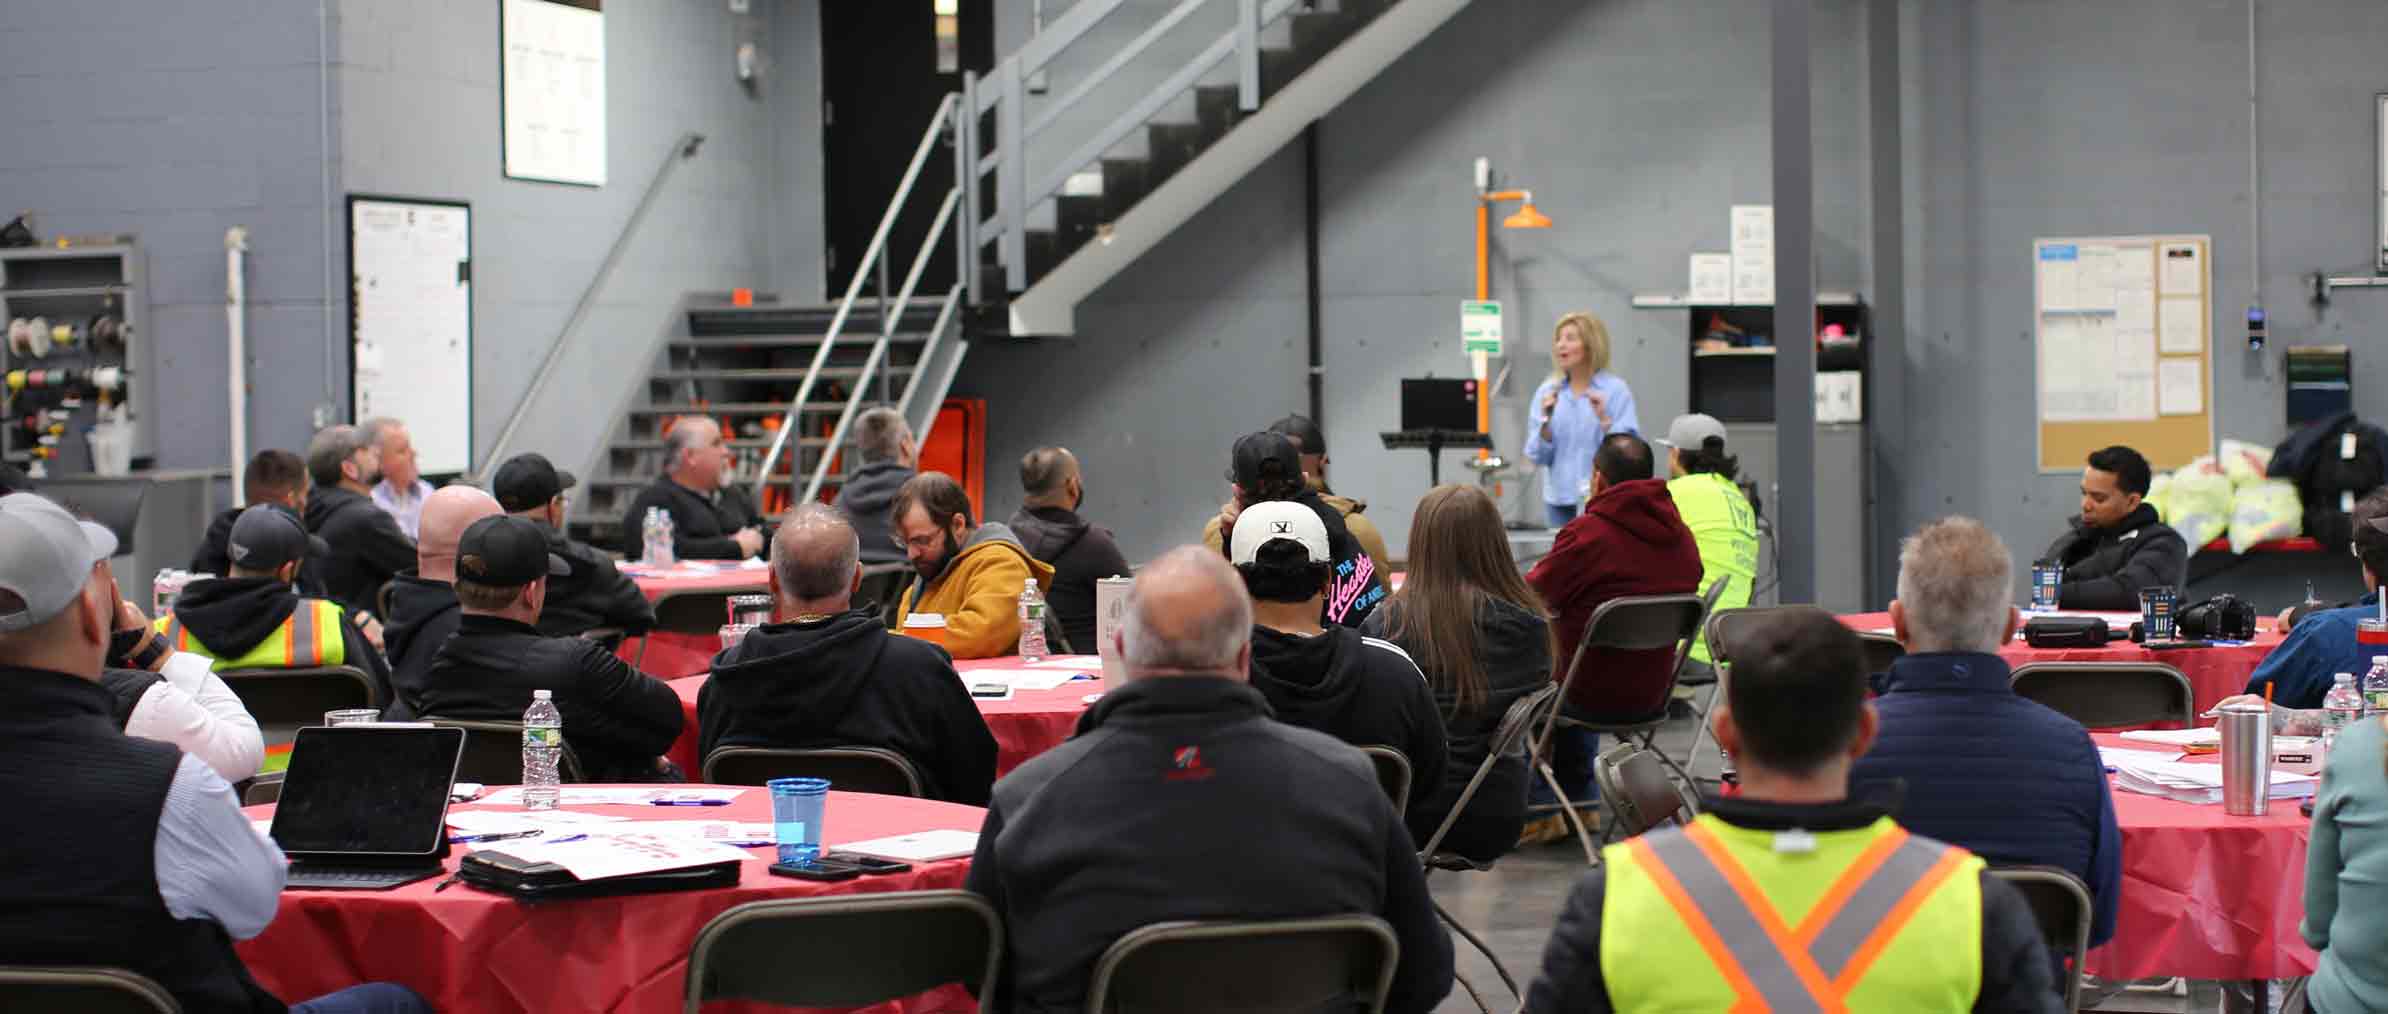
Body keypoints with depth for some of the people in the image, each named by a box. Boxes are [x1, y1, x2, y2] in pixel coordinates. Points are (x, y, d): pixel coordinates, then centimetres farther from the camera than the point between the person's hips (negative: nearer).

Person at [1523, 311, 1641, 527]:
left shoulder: (1616, 390, -2)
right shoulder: (1547, 392, 8)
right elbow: (1537, 456, 5)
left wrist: (1604, 419, -20)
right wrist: (1546, 419, -10)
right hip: (1559, 498, 4)